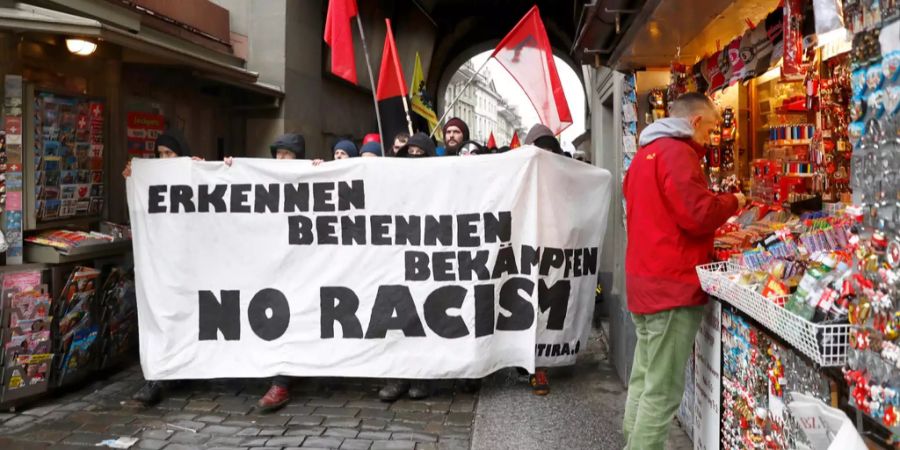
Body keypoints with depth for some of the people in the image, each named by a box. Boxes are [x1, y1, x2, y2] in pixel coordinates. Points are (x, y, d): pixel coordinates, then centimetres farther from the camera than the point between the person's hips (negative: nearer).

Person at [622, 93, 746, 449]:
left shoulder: (646, 152, 17)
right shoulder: (676, 152, -13)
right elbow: (697, 214, -20)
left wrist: (713, 226, 23)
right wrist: (732, 202, -1)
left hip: (643, 279, 10)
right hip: (671, 283, -10)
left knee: (643, 380, 16)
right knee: (662, 391, -4)